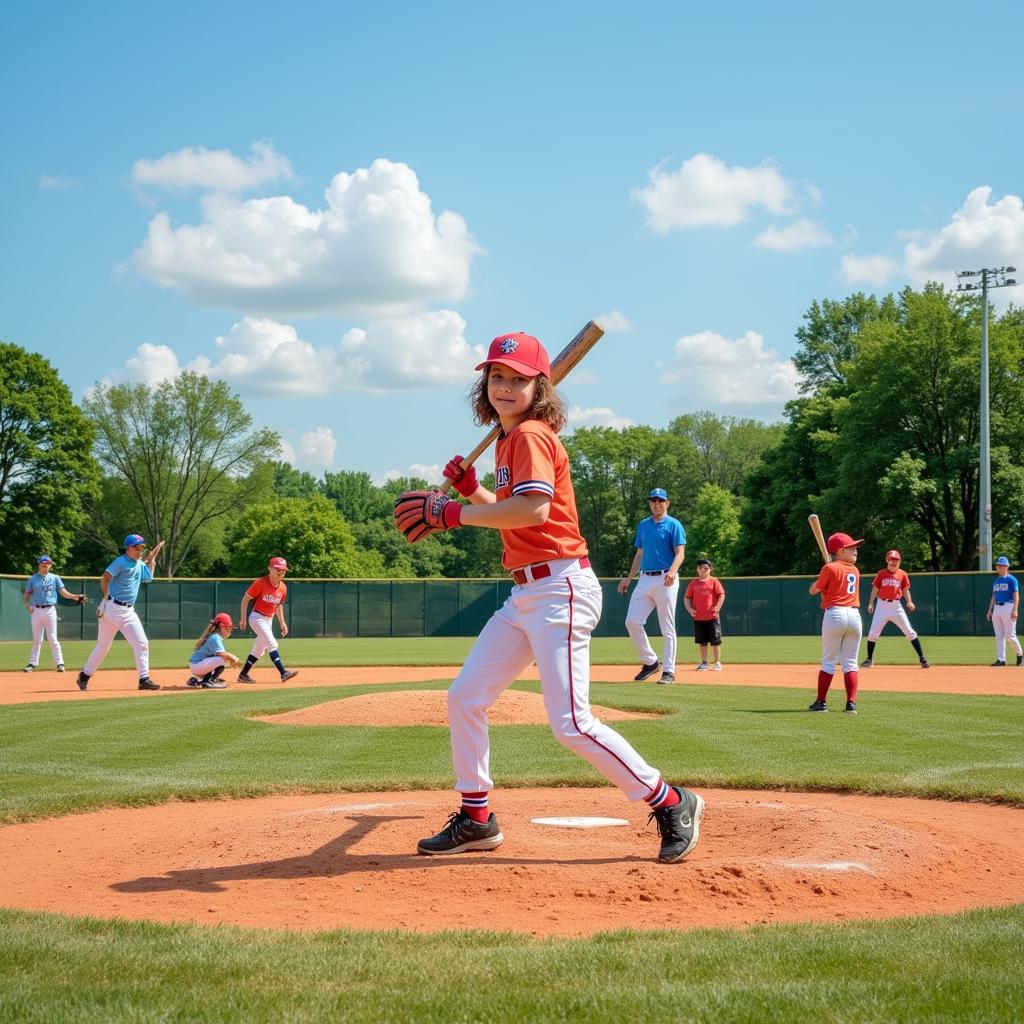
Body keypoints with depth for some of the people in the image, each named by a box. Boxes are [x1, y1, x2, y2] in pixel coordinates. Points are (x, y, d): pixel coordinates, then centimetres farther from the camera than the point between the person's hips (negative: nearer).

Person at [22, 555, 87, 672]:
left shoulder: (54, 578, 6)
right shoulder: (33, 578, 8)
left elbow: (63, 592, 0)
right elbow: (26, 594, 10)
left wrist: (75, 596, -16)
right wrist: (26, 604, -9)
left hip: (50, 610, -1)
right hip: (36, 610, 1)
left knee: (53, 639, -5)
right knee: (36, 639, 6)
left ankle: (59, 663, -2)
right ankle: (33, 663, 12)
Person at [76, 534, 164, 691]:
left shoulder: (140, 565, 14)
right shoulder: (121, 562, -10)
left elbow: (148, 576, 27)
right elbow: (105, 578, -17)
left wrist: (152, 557, 23)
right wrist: (105, 599, -23)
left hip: (128, 611, 7)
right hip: (112, 608, -7)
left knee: (142, 643, -3)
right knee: (102, 646, 3)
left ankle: (144, 679, -2)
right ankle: (85, 675, 19)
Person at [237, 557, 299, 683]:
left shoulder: (283, 587, 3)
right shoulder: (260, 583, -17)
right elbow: (245, 598, -11)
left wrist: (282, 622, 13)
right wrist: (243, 618, -12)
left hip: (269, 620, 8)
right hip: (257, 618, -8)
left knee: (258, 650, 13)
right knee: (272, 644, -20)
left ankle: (243, 675, 24)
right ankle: (283, 673, -27)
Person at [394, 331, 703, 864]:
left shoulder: (531, 435, -11)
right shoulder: (508, 441, 17)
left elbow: (534, 509, -27)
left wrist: (455, 513, -22)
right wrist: (470, 488, 14)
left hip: (560, 589, -10)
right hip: (523, 594, 10)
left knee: (571, 724, -13)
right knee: (465, 698, 10)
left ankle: (671, 804, 0)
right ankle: (476, 819, 21)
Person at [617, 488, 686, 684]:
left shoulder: (673, 525, -1)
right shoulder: (643, 525, 17)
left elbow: (680, 552, -10)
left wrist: (672, 571, -28)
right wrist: (629, 578, 17)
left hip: (665, 580, -6)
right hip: (645, 579, 6)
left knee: (667, 628, -3)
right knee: (632, 621, -4)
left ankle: (668, 671, 1)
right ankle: (650, 661, 10)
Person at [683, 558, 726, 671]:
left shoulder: (714, 581, 1)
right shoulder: (693, 583, 8)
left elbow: (721, 595, -4)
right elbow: (687, 598, 9)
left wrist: (717, 607, -14)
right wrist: (690, 609, -5)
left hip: (712, 616, -2)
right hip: (698, 617, 2)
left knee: (715, 641, 0)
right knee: (703, 641, 8)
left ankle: (717, 662, 7)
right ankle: (704, 663, 15)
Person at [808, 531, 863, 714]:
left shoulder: (830, 568, -2)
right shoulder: (855, 570, 13)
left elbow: (813, 590, 6)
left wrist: (821, 576, 18)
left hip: (835, 614, -3)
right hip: (855, 615, 3)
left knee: (829, 661, 3)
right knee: (850, 663, 6)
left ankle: (821, 702, 5)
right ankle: (851, 703, -1)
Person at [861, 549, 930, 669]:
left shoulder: (902, 575, 3)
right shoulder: (881, 574, 1)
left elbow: (906, 590, 6)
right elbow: (875, 589, 3)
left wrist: (909, 602, -12)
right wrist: (871, 603, -8)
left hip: (896, 606, 0)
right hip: (882, 605, 0)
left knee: (910, 632, -4)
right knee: (873, 633, -2)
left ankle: (922, 658, 2)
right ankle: (869, 659, 12)